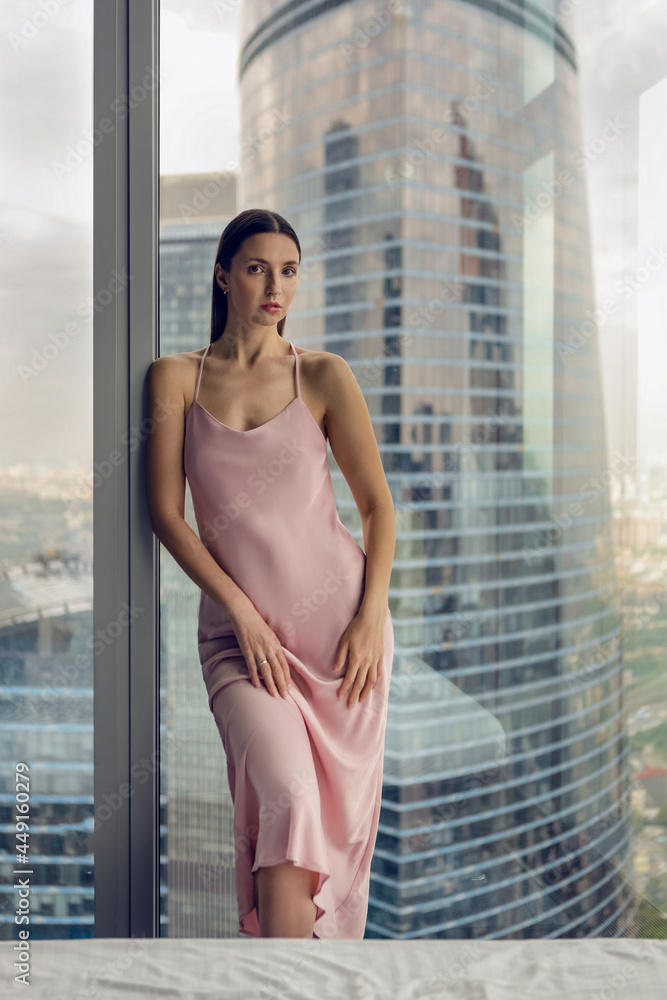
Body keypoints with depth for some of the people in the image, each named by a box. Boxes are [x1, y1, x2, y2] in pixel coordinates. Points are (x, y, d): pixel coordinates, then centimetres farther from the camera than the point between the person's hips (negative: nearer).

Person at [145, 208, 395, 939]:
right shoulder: (176, 377, 5)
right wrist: (243, 612, -7)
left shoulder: (323, 375, 4)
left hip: (339, 615, 1)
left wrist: (371, 618, -5)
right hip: (239, 628, -1)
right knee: (287, 796, -19)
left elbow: (377, 504, 6)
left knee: (341, 811, 4)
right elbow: (165, 513, 1)